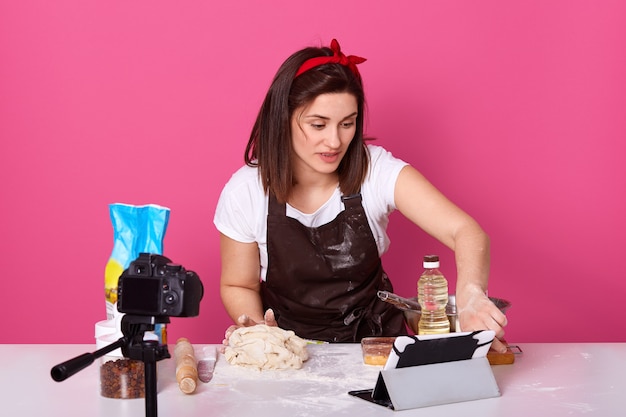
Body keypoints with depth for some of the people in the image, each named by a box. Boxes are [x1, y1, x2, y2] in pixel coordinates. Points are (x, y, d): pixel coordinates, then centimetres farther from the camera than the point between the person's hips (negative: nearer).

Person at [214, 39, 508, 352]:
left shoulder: (377, 171, -15)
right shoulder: (245, 193, -13)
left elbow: (465, 230, -24)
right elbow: (238, 286, 2)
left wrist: (470, 293, -45)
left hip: (374, 336, 0)